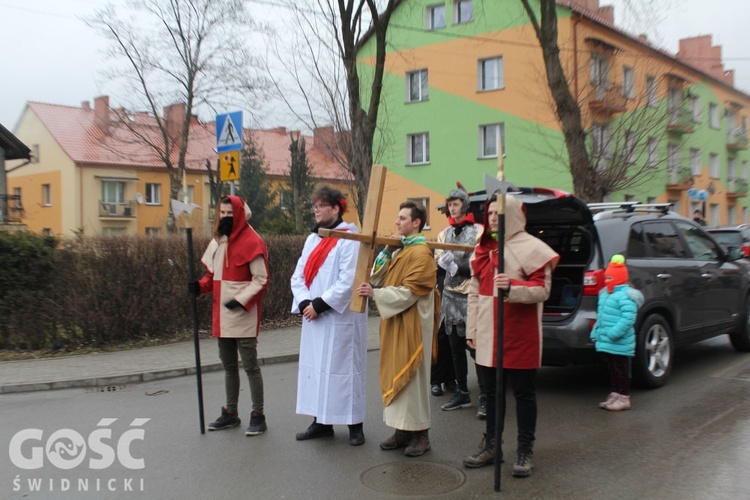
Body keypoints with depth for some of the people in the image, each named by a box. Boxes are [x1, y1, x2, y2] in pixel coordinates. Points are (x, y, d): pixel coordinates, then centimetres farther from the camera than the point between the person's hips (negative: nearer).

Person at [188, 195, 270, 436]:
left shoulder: (252, 242, -11)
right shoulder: (217, 242, 12)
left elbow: (261, 279, -12)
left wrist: (241, 300, -22)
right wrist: (200, 286, -1)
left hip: (243, 316, -8)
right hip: (222, 316, 8)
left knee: (250, 366, -2)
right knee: (228, 365, 17)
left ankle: (258, 415, 8)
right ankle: (230, 413, 29)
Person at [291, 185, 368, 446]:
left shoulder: (350, 239, -10)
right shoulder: (312, 239, 13)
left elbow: (348, 281, -19)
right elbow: (298, 275, 8)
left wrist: (320, 304, -18)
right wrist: (305, 302, -8)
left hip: (341, 318, -7)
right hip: (314, 317, 7)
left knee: (343, 367, -1)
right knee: (316, 366, 11)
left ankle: (354, 425, 10)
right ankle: (321, 422, 22)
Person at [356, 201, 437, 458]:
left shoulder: (421, 253, -13)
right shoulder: (400, 250, 15)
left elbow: (410, 291, -20)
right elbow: (377, 277, 12)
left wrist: (376, 294, -20)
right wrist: (386, 251, 1)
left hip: (411, 325, -9)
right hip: (395, 323, 9)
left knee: (411, 376, -3)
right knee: (396, 376, 11)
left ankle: (420, 434, 7)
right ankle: (403, 429, 19)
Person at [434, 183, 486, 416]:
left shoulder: (478, 232, -4)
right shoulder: (444, 233, 13)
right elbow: (437, 260, 4)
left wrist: (456, 268, -15)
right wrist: (443, 262, -17)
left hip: (471, 298, -6)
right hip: (450, 297, 6)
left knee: (476, 348, -6)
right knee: (456, 349, 12)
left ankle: (485, 397, 2)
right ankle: (462, 393, 23)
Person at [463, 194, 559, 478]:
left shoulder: (530, 248, -5)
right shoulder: (483, 249, 13)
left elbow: (542, 289, -11)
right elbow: (475, 292, 13)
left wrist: (512, 287, -28)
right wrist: (472, 330, 11)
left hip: (519, 335, -5)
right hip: (488, 334, 6)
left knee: (523, 392, 5)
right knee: (491, 391, 12)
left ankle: (525, 450, 15)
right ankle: (491, 445, 23)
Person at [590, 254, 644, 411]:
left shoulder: (625, 296, -16)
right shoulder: (605, 294, 14)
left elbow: (627, 319, -25)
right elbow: (600, 316, 20)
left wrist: (614, 333, -28)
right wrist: (595, 332, 15)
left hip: (619, 343, -9)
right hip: (606, 342, 9)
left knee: (621, 370, 1)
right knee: (612, 369, 17)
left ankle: (624, 398, 10)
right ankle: (615, 394, 28)